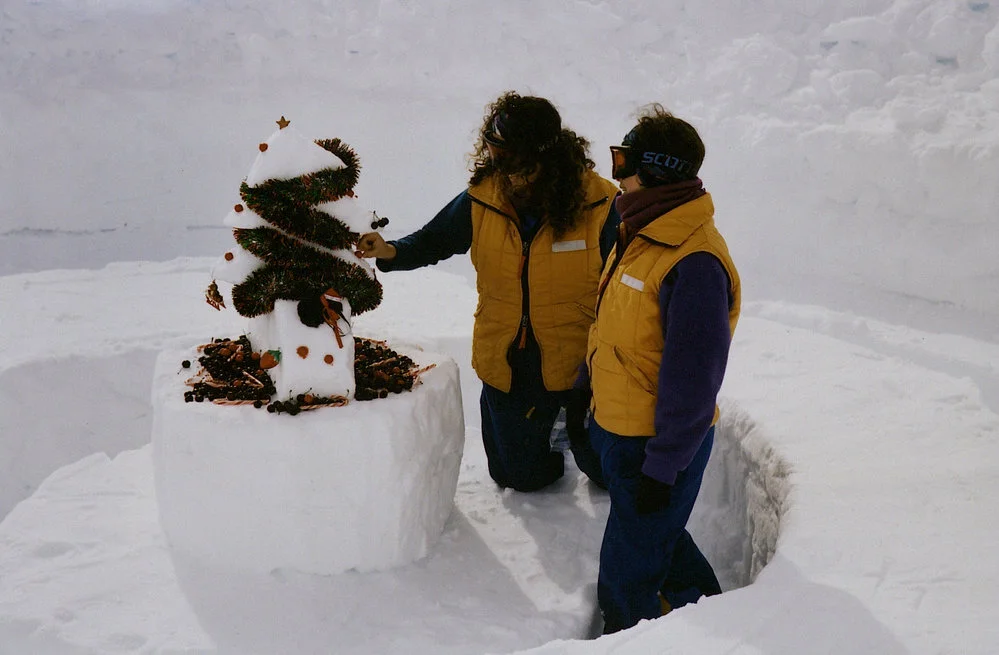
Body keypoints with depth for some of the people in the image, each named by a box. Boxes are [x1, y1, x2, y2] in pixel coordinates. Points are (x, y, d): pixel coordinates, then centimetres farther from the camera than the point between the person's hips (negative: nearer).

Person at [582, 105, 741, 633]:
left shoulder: (695, 265, -28)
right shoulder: (640, 234, 3)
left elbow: (692, 382, -25)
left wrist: (661, 466, -20)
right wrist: (585, 386, 20)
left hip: (658, 443, -9)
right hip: (614, 426, 9)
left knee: (626, 575, 8)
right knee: (655, 531, 28)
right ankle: (700, 600, 50)